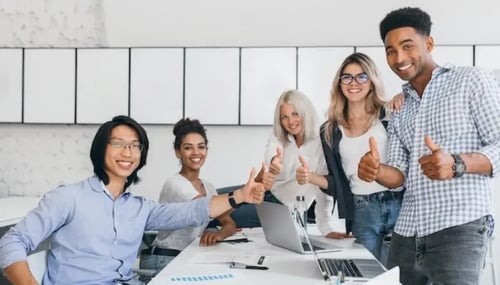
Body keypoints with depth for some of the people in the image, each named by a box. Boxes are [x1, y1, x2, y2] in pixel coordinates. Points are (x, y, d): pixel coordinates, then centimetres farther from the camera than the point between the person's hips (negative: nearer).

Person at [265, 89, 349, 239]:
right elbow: (271, 151, -27)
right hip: (264, 196, 4)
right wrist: (274, 160, -52)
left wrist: (326, 227, -29)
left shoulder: (321, 143, -14)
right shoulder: (278, 137, -2)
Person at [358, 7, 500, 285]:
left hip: (459, 228, -5)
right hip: (406, 233, 6)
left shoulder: (472, 81, 0)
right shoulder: (399, 112, 17)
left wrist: (456, 164, -26)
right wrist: (376, 170, -11)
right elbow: (399, 174, 12)